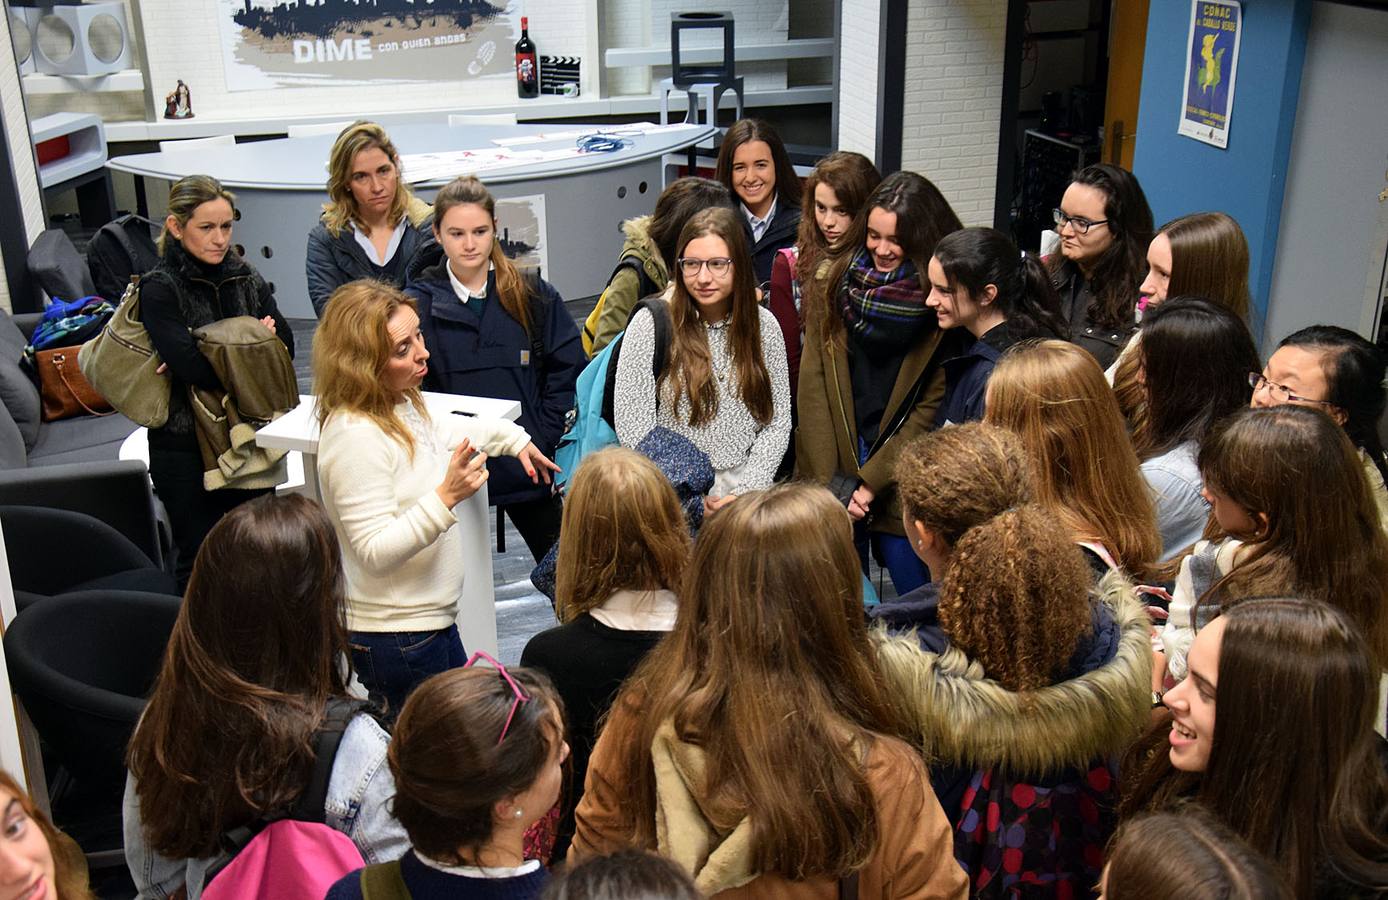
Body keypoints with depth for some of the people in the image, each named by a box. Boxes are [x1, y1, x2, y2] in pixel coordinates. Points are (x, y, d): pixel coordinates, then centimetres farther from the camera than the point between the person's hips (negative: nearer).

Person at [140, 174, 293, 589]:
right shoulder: (159, 289, -10)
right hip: (186, 448, -5)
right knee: (202, 560, 4)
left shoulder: (245, 277, 6)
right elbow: (194, 369, -21)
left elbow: (284, 344, -4)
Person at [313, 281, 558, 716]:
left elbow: (441, 428, 31)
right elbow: (374, 553, -26)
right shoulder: (354, 436, -24)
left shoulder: (399, 407, 5)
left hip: (430, 621, 10)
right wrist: (446, 496, -34)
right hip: (396, 641, -10)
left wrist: (516, 439, 29)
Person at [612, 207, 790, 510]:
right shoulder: (650, 324, -2)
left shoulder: (763, 325, 8)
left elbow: (777, 422, 8)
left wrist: (746, 492, -6)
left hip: (743, 488, 2)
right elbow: (632, 427, -5)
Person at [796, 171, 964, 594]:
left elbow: (933, 405, -8)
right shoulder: (833, 283, 2)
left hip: (902, 484, -2)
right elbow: (812, 384, 0)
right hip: (829, 480, 2)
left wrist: (872, 481, -10)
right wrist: (829, 480, -5)